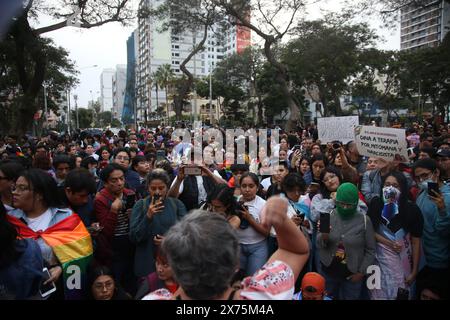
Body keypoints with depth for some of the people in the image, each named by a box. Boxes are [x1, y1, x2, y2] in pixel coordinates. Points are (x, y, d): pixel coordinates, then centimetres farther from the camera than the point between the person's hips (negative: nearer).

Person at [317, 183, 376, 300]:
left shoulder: (364, 220, -10)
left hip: (352, 275, -1)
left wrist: (361, 272, -5)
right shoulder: (329, 216, -6)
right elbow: (318, 244, -4)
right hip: (328, 271, 2)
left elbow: (370, 250, -3)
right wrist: (323, 237, -25)